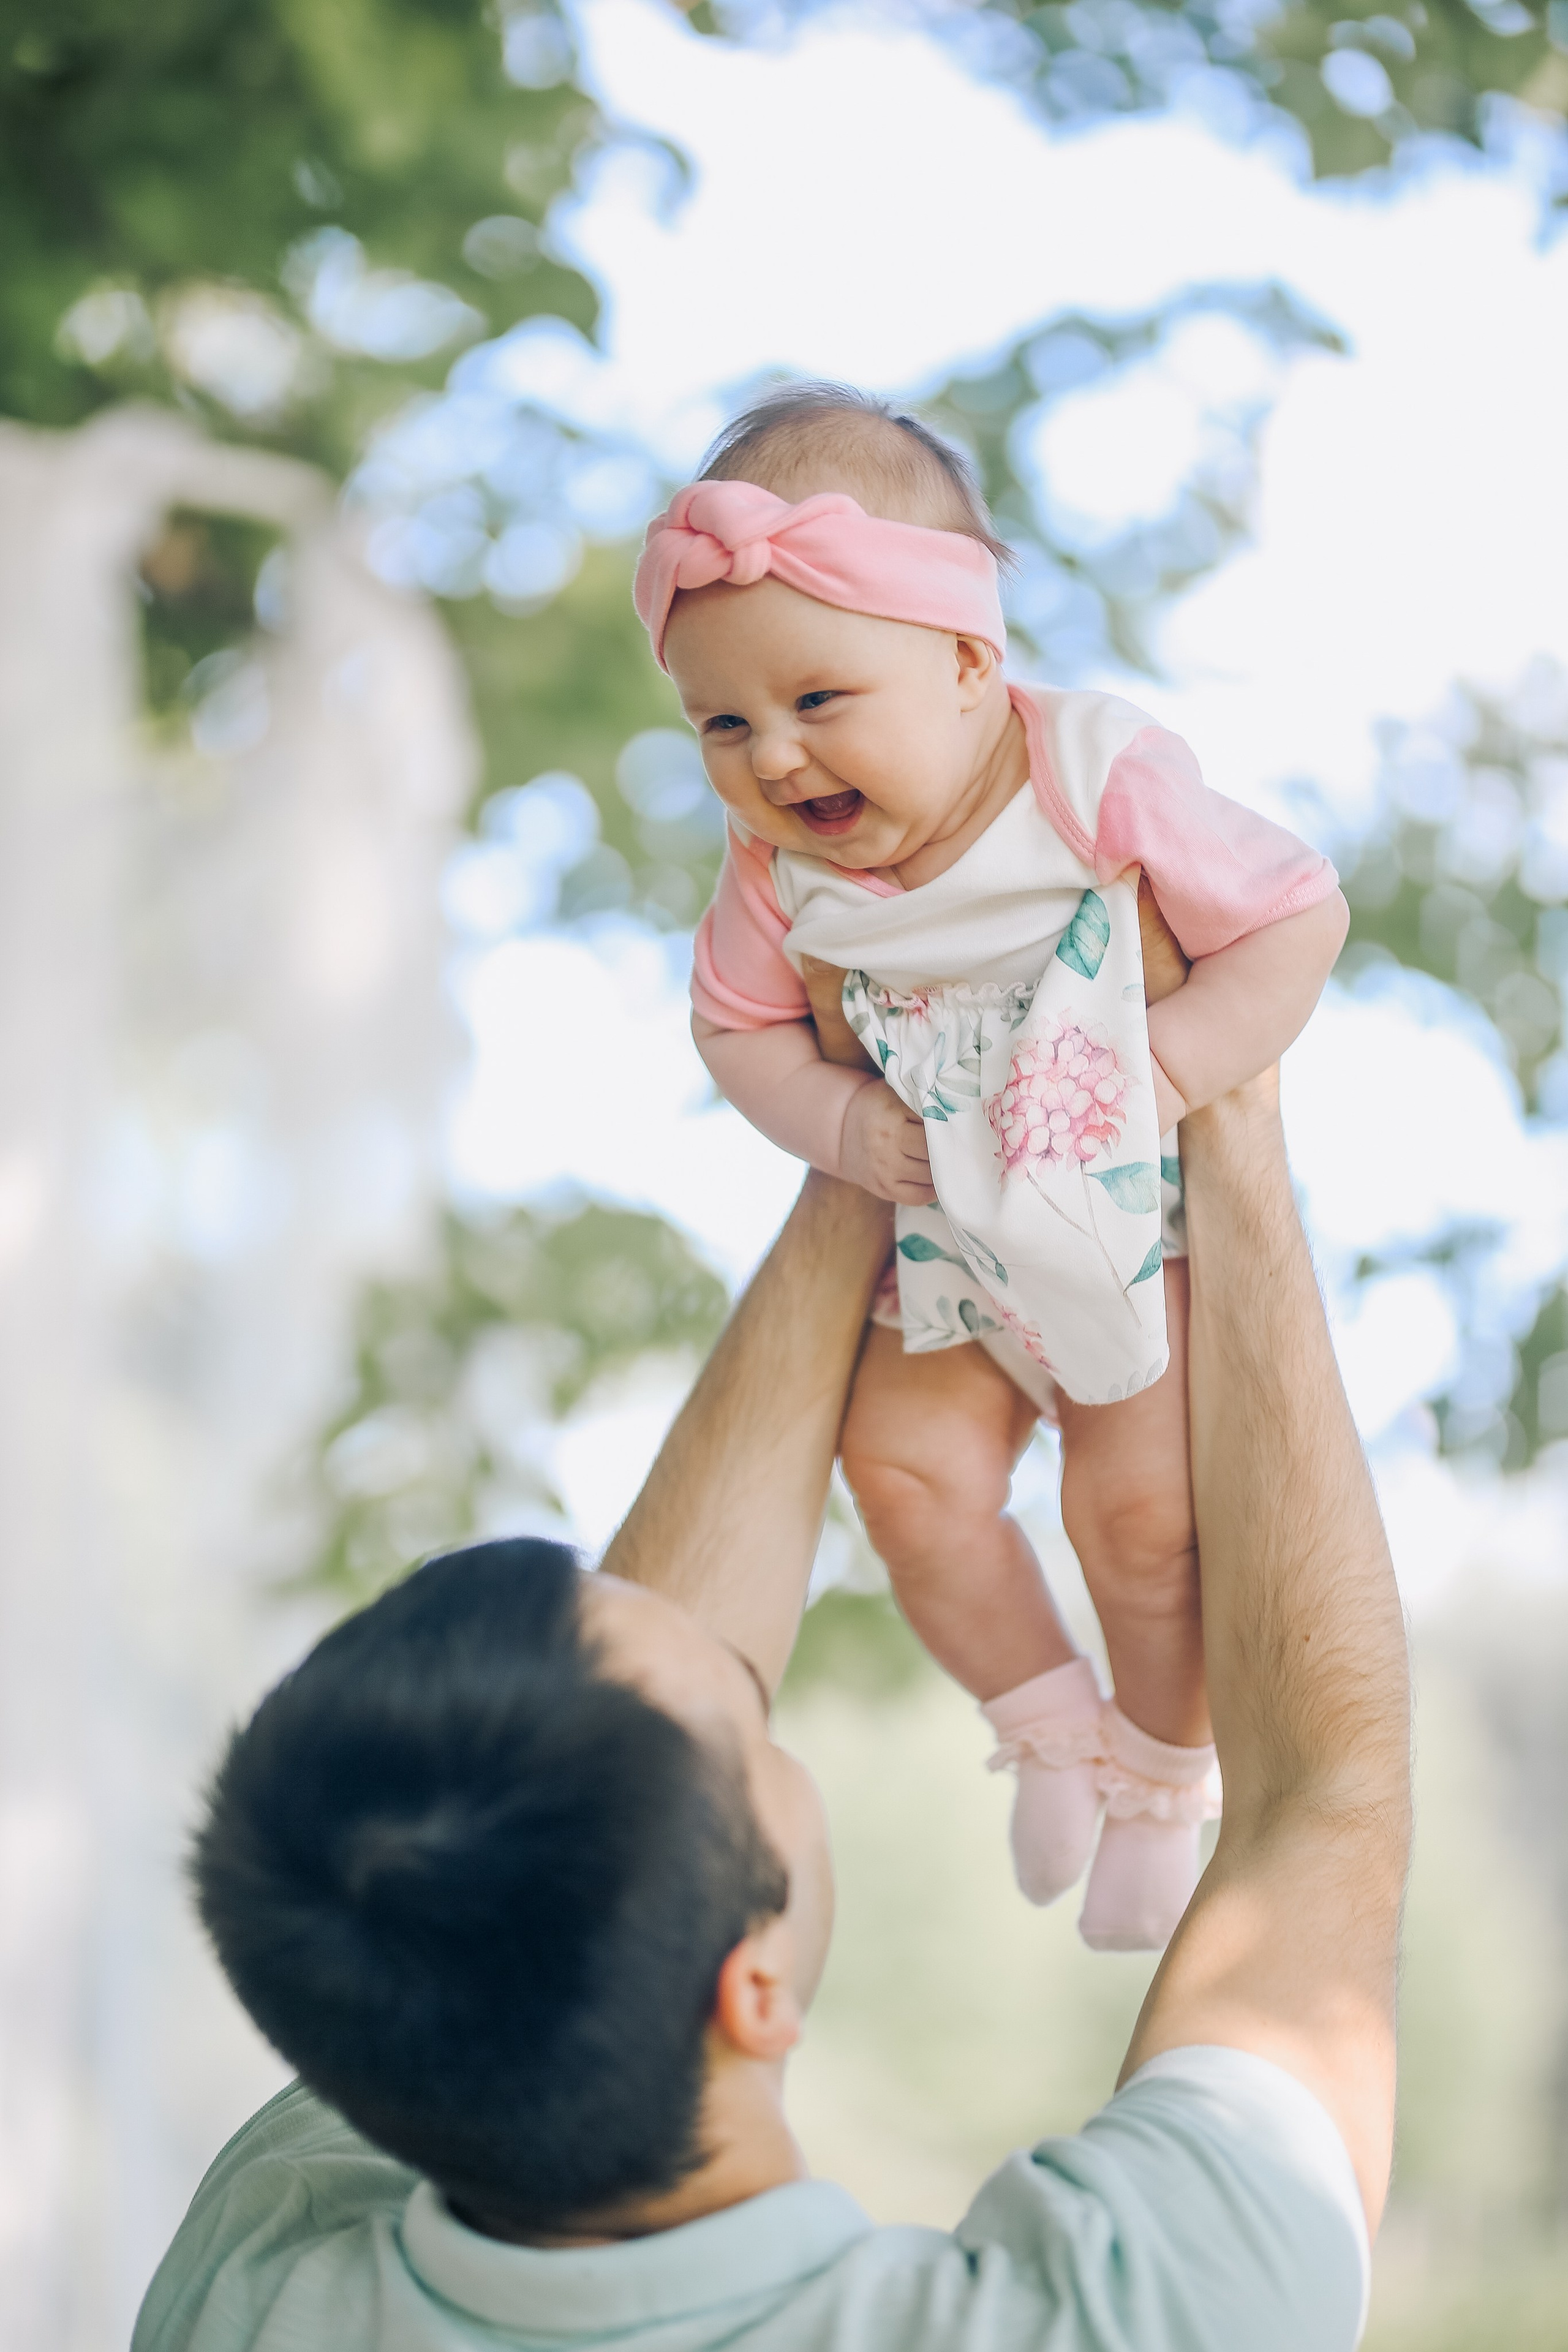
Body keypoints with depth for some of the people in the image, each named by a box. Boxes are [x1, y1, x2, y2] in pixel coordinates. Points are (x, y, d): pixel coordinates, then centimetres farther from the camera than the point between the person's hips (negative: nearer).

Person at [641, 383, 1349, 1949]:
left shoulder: (1104, 781, -24)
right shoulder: (781, 870, -12)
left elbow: (1297, 921, -19)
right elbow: (735, 1023, 3)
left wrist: (1159, 1067, -28)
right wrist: (843, 1125, -15)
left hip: (1142, 1215, -4)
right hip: (950, 1244, 4)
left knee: (1136, 1513, -7)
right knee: (908, 1468, -10)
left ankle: (1163, 1770, 22)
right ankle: (1047, 1718, 18)